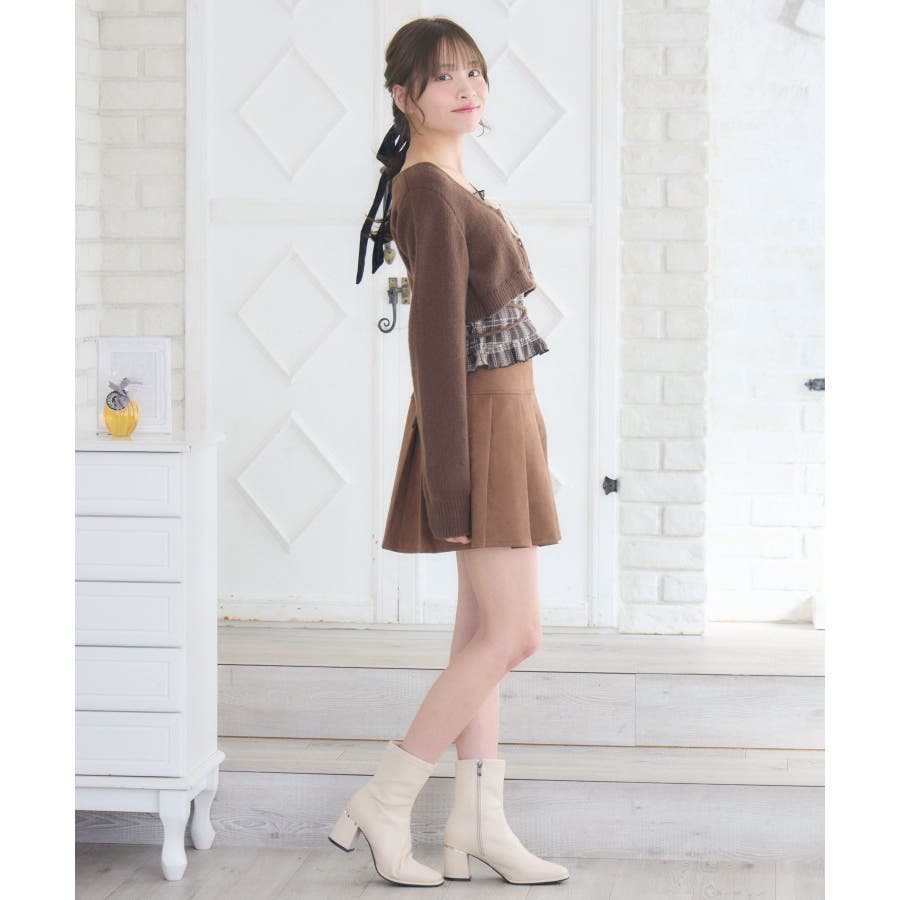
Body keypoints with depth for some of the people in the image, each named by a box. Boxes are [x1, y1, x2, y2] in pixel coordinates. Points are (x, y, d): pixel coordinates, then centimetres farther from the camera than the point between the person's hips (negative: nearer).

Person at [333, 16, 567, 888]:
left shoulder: (447, 185, 13)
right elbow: (435, 341, -22)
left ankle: (478, 822, 16)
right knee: (512, 634, -7)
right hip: (480, 417, -10)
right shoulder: (431, 193, -18)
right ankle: (382, 803, 0)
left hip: (502, 414, 10)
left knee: (483, 632, 10)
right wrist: (449, 482, -23)